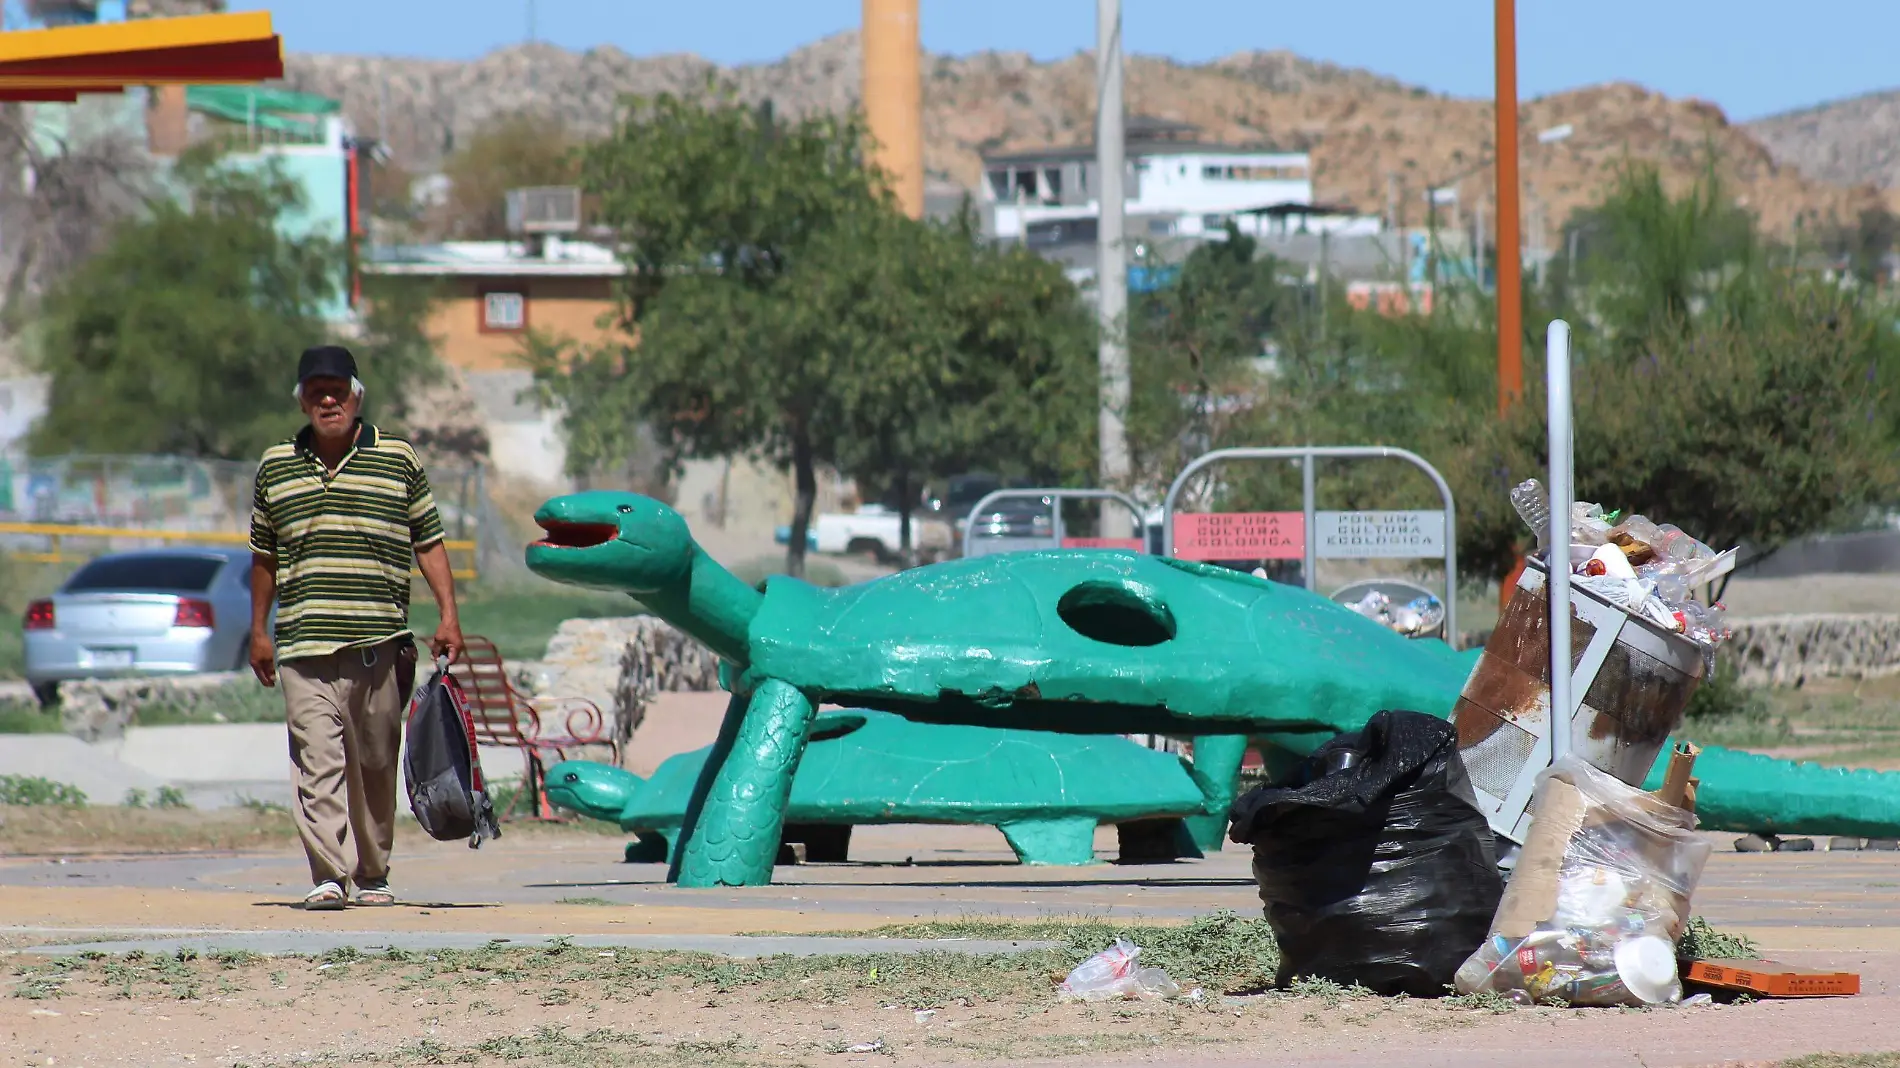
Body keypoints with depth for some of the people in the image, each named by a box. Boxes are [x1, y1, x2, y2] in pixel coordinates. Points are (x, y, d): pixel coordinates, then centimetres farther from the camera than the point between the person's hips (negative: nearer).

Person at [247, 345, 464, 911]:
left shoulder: (398, 459, 8)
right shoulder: (275, 466, 12)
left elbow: (428, 542, 9)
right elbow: (264, 555, 19)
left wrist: (448, 615, 0)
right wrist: (259, 631, 16)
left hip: (381, 643, 0)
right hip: (304, 645, 0)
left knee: (376, 763, 6)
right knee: (317, 759, -11)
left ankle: (373, 874, 18)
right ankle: (327, 875, -17)